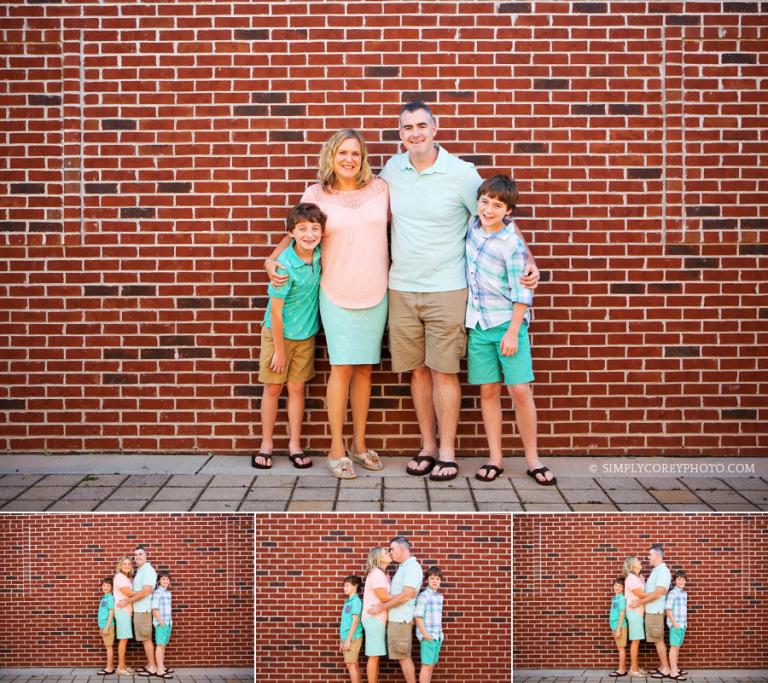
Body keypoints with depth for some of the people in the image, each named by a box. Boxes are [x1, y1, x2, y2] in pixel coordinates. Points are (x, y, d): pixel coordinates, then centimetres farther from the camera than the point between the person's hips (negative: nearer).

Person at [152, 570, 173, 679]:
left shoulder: (168, 592, 11)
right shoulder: (157, 592, -12)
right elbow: (155, 609, -16)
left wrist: (170, 621, 10)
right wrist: (161, 622, -16)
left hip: (168, 622, 7)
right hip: (161, 623, -7)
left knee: (163, 645, 14)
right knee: (160, 645, -5)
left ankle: (162, 667, 23)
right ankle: (160, 670, -5)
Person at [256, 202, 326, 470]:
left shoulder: (317, 253, -11)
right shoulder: (285, 265, -25)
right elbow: (275, 310, -19)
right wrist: (279, 350, -14)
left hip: (305, 334, 4)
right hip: (278, 333, -4)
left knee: (297, 388, 9)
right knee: (272, 387, 6)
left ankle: (294, 444, 18)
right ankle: (266, 444, 19)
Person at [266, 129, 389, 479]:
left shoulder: (380, 188, 4)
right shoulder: (316, 195, 1)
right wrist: (272, 260, -3)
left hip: (375, 293, 2)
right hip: (337, 294, -2)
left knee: (364, 368, 8)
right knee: (342, 367, -6)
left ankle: (359, 444, 20)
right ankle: (337, 450, 4)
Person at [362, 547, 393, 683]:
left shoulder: (383, 575, 16)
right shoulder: (376, 573, -13)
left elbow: (388, 596, 9)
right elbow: (383, 597, -15)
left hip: (378, 619, 9)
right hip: (373, 618, -9)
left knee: (376, 656, 11)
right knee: (374, 656, -6)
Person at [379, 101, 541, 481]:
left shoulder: (462, 174, -7)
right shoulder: (392, 169, 5)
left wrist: (527, 261, -9)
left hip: (446, 290, -4)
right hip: (401, 289, 4)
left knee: (444, 371, -2)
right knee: (418, 370, 9)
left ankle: (447, 452, 9)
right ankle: (427, 447, 21)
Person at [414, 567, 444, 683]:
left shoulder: (439, 596, 11)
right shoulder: (424, 595, -11)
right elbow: (418, 616, -15)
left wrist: (440, 633, 12)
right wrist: (425, 634, -18)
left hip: (437, 635, 7)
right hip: (427, 636, -7)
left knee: (432, 665, 13)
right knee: (427, 665, -5)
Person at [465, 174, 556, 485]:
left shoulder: (512, 245, -15)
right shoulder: (473, 225, 3)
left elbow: (522, 293, -13)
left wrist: (513, 331, -15)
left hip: (508, 322, -5)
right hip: (478, 324, 5)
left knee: (520, 390, -6)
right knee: (488, 390, 7)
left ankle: (532, 459, 5)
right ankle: (495, 458, 13)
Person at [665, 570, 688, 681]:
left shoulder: (684, 593, 10)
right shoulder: (672, 593, -14)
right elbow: (668, 609, -16)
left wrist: (684, 623, 10)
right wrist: (675, 623, -17)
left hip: (683, 624, 7)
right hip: (675, 624, -7)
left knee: (677, 647, 15)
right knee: (674, 647, -4)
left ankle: (675, 668, 25)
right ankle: (673, 672, -1)